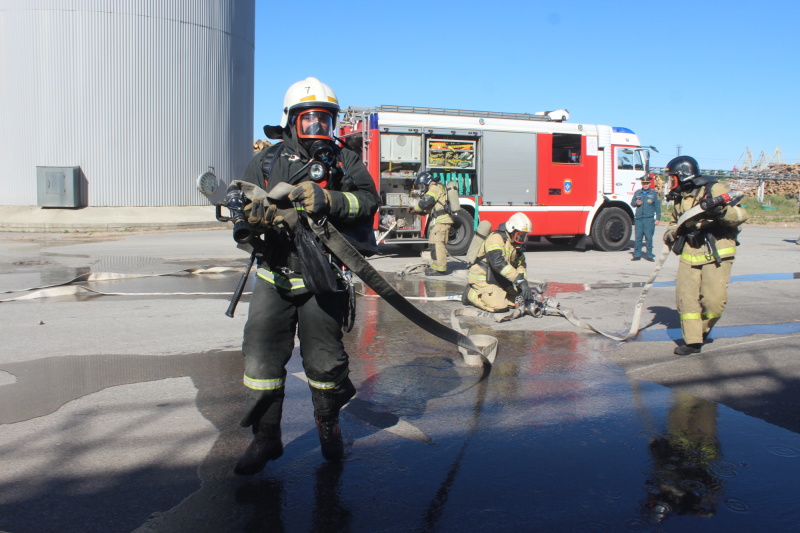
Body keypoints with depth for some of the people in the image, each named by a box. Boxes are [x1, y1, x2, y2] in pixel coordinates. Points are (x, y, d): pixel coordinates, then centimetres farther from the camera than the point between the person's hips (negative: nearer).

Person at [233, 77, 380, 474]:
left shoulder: (345, 161, 5)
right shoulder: (266, 162, 8)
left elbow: (368, 201, -10)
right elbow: (244, 204, 0)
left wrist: (326, 200, -27)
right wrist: (266, 214, -23)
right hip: (274, 278, 2)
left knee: (325, 360, 5)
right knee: (262, 355, 1)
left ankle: (329, 425, 30)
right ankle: (265, 437, 17)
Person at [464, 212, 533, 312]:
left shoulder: (516, 244, 10)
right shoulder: (496, 237, -20)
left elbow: (521, 264, 8)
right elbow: (498, 262, -34)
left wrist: (524, 283, -12)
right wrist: (520, 280, -38)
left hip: (499, 281, 9)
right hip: (483, 279, -9)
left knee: (520, 299, -1)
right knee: (499, 306, -24)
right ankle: (472, 293, 0)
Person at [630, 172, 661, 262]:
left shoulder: (654, 193, 4)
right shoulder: (637, 193, 12)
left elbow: (657, 207, 4)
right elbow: (632, 203, 18)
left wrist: (658, 218, 0)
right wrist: (636, 203, -6)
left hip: (649, 219, -3)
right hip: (638, 218, 3)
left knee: (649, 237, -1)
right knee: (638, 237, 3)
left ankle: (649, 255, 7)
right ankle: (637, 255, 9)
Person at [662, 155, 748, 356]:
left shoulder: (714, 190, -8)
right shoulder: (680, 198, 13)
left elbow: (741, 215, -14)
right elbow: (675, 221, 30)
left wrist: (721, 211, -33)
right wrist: (670, 233, 9)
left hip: (717, 251, -6)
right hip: (690, 253, 6)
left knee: (714, 298, -10)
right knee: (686, 296, -1)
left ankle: (703, 329, 18)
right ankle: (693, 341, 6)